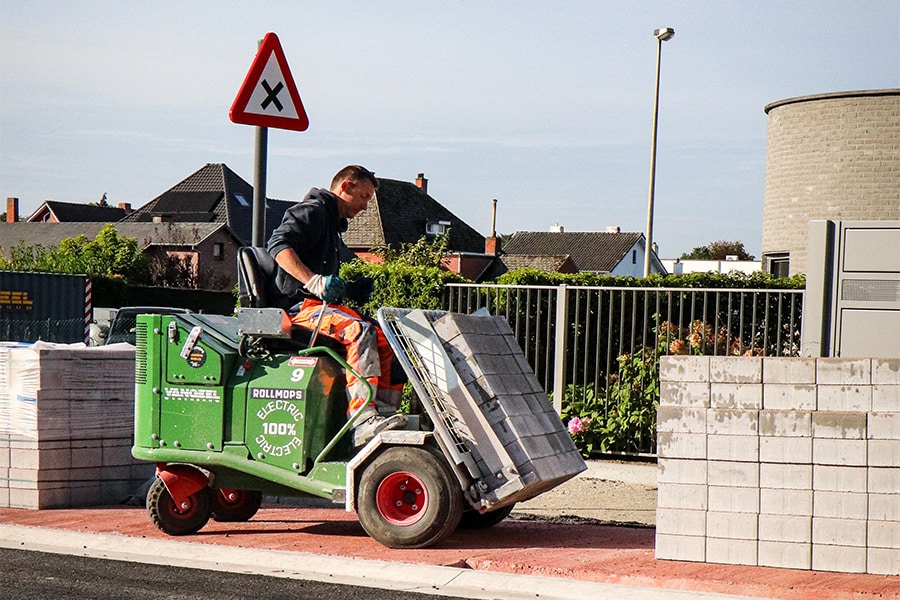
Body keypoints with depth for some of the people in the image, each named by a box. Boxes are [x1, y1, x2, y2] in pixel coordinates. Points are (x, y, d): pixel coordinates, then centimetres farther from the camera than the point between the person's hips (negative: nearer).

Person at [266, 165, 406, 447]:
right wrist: (314, 282, -30)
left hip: (323, 306, 10)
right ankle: (363, 422, -43)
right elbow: (278, 244, -19)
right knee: (360, 331, -33)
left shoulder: (334, 225, 29)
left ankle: (384, 413, -10)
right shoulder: (312, 210, -2)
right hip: (299, 306, -10)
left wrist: (350, 289, 10)